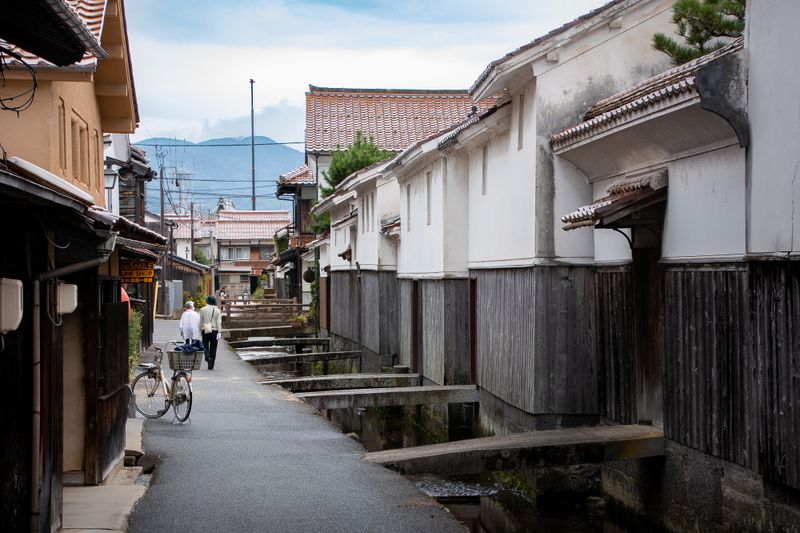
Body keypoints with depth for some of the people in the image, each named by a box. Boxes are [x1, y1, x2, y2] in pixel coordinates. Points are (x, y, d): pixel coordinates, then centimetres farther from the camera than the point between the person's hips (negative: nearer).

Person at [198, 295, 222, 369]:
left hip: (205, 331, 0)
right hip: (214, 331, 0)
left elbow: (200, 322, 3)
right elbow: (219, 322, -6)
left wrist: (200, 330, 12)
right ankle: (211, 366, 9)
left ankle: (208, 357, -22)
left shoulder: (203, 310, 0)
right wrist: (219, 332, -6)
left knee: (205, 346, 8)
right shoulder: (217, 311, -1)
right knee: (213, 348, 7)